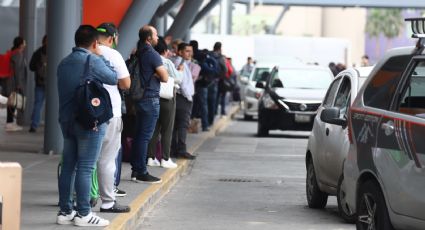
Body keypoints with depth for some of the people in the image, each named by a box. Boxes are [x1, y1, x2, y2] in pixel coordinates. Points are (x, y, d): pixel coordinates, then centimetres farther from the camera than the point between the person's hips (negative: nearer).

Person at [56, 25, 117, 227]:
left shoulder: (64, 63, 11)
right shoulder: (93, 61, -11)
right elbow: (113, 79, 1)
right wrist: (101, 57, 9)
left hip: (66, 120, 7)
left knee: (68, 165, 9)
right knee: (85, 168, -5)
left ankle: (65, 211, 11)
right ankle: (83, 214, -3)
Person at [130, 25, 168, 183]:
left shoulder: (138, 53, 11)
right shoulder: (152, 54, -14)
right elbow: (165, 77, -14)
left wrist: (151, 75, 4)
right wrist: (156, 75, 2)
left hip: (140, 97, 9)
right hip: (150, 98, -9)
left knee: (139, 134, 14)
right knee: (145, 136, -6)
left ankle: (136, 170, 19)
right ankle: (141, 173, -4)